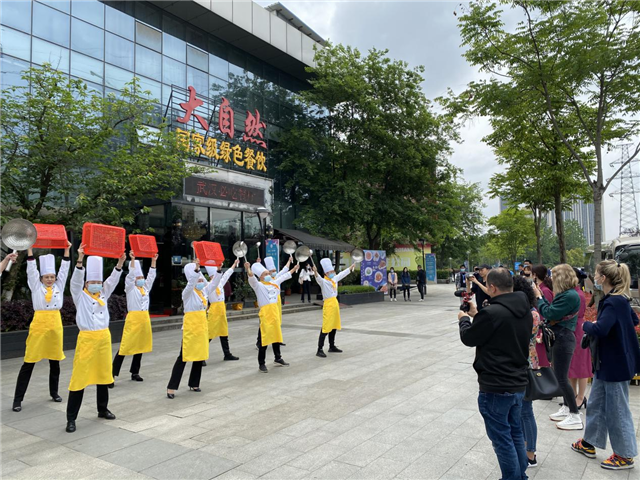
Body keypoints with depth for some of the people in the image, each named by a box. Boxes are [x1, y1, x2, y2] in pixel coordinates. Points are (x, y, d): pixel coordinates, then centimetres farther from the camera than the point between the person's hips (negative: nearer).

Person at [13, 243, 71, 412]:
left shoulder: (59, 286, 8)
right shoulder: (36, 287, 2)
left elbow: (64, 270, 3)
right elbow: (31, 270, -5)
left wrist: (66, 250, -3)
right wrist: (30, 249, -12)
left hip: (55, 325, 3)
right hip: (39, 326, -3)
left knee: (55, 362, 12)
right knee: (29, 363, 0)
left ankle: (54, 392, 26)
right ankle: (18, 398, 6)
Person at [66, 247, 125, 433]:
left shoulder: (103, 294, 10)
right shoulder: (80, 296, -1)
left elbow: (112, 280, 0)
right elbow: (76, 280, -16)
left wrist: (120, 263, -15)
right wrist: (80, 260, -31)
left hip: (104, 337, 5)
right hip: (87, 338, -5)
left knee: (103, 374, 14)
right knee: (80, 377, -4)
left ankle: (103, 410, 28)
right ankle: (71, 418, 3)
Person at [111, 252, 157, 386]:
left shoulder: (146, 288, 13)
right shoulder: (130, 288, -2)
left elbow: (151, 276, 10)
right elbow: (130, 275, -14)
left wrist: (153, 261, 4)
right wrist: (132, 260, -22)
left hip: (145, 319, 6)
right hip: (133, 318, -6)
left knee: (140, 346, 11)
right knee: (125, 347, -8)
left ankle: (135, 373, 21)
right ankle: (113, 375, -4)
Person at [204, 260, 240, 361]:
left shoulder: (220, 284, 9)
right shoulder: (209, 286, -13)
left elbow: (226, 275, 18)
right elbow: (215, 279, -32)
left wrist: (235, 264, 24)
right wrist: (219, 268, -45)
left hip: (221, 312, 8)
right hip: (214, 312, -8)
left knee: (224, 334, 14)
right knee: (209, 335, -7)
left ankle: (227, 355, 23)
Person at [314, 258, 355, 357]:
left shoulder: (335, 279, 11)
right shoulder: (323, 282, -12)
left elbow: (342, 274, 25)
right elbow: (319, 279, -33)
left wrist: (351, 267, 36)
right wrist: (316, 273, -55)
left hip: (335, 304, 8)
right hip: (328, 305, -8)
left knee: (334, 327, 16)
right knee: (326, 328, -11)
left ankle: (332, 347, 29)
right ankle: (319, 350, -9)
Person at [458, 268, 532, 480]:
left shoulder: (492, 313, -25)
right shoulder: (525, 310, 2)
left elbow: (469, 338, -10)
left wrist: (464, 319, 9)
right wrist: (478, 315, 16)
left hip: (496, 387, -8)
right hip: (518, 383, 9)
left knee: (502, 438, 7)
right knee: (516, 433, 22)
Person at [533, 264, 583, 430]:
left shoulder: (570, 295, -22)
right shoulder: (567, 294, 9)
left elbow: (549, 314, -23)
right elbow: (552, 310, 9)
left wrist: (538, 296, -13)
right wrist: (540, 296, 4)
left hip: (563, 338, -10)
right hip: (561, 337, 10)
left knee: (561, 377, -3)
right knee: (561, 375, 19)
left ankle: (575, 417, 7)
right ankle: (566, 409, 31)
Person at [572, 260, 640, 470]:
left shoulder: (614, 302, -24)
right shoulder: (619, 299, 7)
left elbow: (600, 330, -36)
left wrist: (587, 324, -15)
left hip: (615, 364, -10)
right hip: (607, 362, 10)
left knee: (617, 410, 6)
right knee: (596, 404, 18)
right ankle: (589, 443, 31)